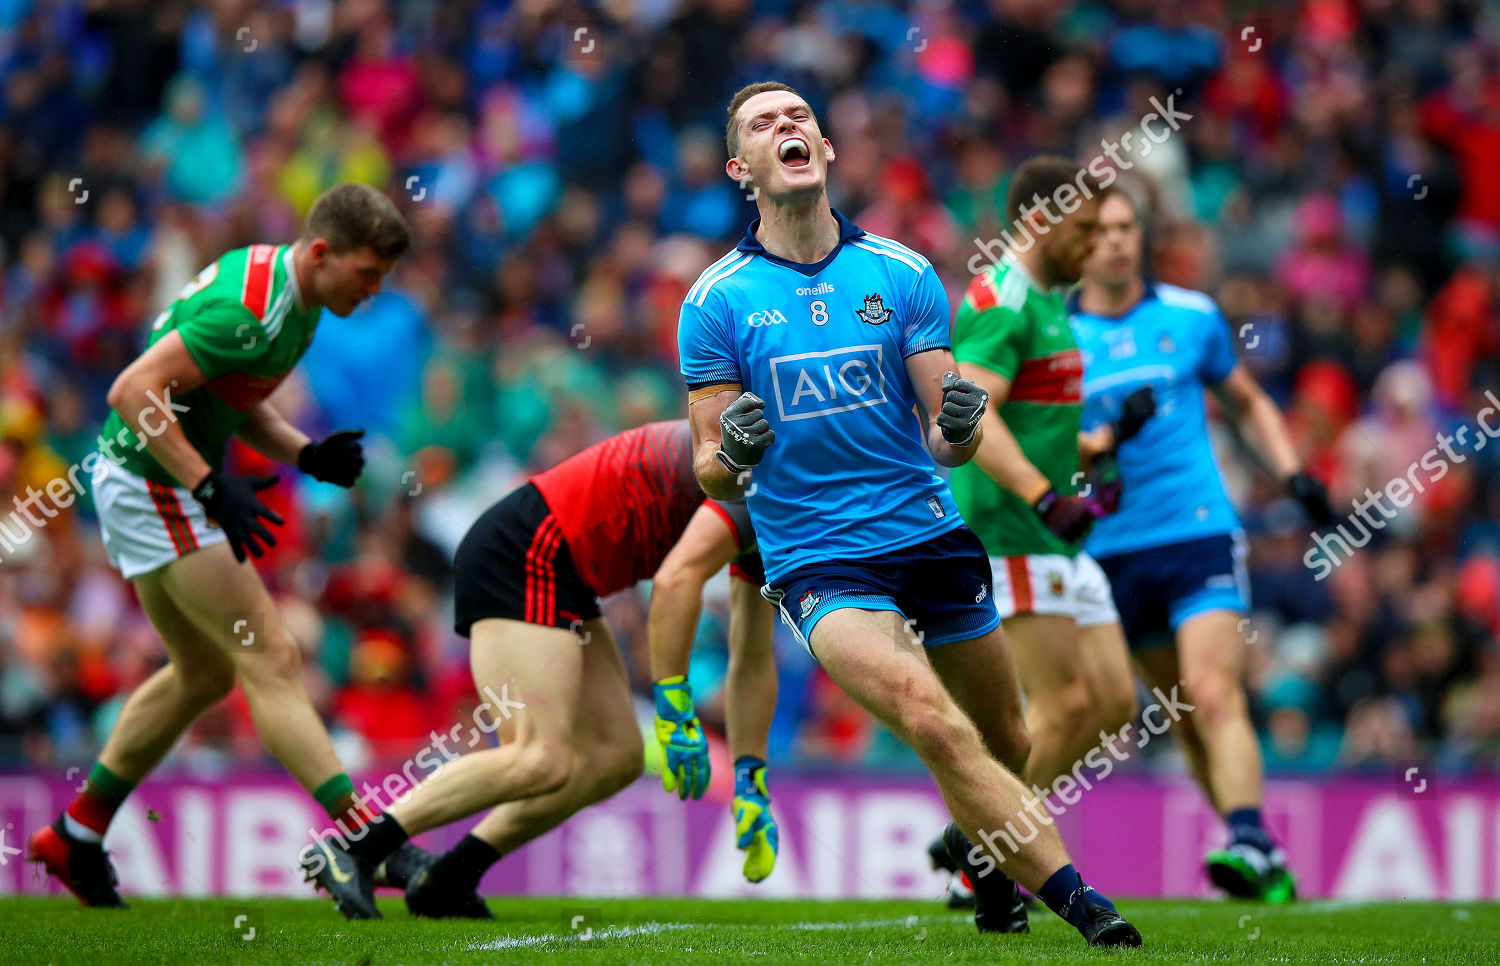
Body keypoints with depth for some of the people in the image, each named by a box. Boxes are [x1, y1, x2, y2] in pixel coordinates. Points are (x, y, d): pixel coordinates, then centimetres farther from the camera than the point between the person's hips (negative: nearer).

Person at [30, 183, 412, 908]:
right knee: (272, 662, -12)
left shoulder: (294, 299, 6)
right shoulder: (250, 311, -25)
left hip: (165, 485, 11)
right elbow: (134, 391, -28)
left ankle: (76, 836, 28)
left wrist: (306, 454, 2)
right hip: (151, 484, -11)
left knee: (205, 672, 19)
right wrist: (212, 486, -30)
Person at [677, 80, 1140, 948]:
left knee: (1008, 746, 14)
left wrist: (959, 428, -19)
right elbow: (711, 473, 1)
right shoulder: (717, 301, -1)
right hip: (816, 560, -3)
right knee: (933, 720, -27)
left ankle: (989, 860, 48)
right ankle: (1076, 901, -26)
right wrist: (730, 458, -23)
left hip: (931, 536, 3)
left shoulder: (903, 275, 3)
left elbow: (946, 443, 5)